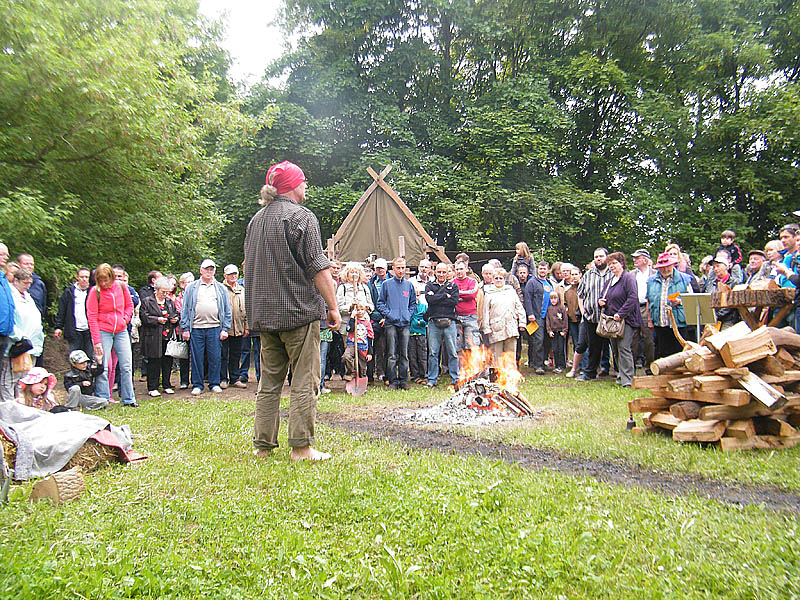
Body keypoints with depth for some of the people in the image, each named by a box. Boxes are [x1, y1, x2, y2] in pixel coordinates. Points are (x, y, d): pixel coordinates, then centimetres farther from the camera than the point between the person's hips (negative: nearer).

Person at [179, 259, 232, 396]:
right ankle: (197, 385, 12)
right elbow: (185, 309, 8)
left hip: (215, 328, 0)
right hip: (196, 328, 0)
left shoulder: (221, 288, 14)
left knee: (215, 357, 1)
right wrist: (185, 328, 0)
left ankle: (214, 383, 13)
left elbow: (227, 310, 11)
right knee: (197, 358, 2)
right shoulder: (191, 287, 12)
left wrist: (225, 329, 2)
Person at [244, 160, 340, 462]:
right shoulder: (301, 216, -8)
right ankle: (301, 447, 1)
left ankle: (263, 445, 17)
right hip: (299, 312, -7)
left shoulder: (256, 220, 15)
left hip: (263, 314, 7)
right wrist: (333, 307, -7)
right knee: (304, 382, -1)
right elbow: (318, 268, -12)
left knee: (269, 382, 12)